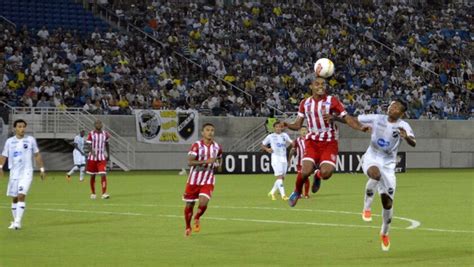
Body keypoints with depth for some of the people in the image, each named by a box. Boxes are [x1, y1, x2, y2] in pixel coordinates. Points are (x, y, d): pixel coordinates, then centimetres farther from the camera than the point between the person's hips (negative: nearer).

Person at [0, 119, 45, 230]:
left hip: (27, 172, -3)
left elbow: (37, 155, 10)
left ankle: (18, 222, -20)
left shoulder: (31, 140, 2)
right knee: (14, 198, 8)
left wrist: (42, 169, 9)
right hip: (14, 173, 3)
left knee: (21, 196, -17)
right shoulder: (9, 141, 4)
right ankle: (15, 222, 19)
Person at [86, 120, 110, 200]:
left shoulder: (105, 134, 4)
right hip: (92, 158, -1)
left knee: (103, 175, -14)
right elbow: (89, 145, -10)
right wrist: (92, 152, -28)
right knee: (92, 176, 8)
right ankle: (93, 193, 23)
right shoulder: (91, 134, -4)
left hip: (102, 158, 1)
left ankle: (104, 193, -17)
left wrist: (108, 155, 20)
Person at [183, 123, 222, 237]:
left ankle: (197, 219, 13)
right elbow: (189, 162, -21)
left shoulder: (217, 147, 2)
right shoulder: (197, 145, -10)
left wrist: (217, 165, 0)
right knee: (189, 205, 7)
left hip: (208, 181, 1)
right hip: (194, 180, -1)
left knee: (203, 203, -20)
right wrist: (206, 161, -28)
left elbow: (219, 160, 23)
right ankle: (188, 227, 32)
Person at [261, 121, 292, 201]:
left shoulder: (284, 135, 12)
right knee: (279, 177, -15)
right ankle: (283, 195, -20)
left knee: (282, 178, 7)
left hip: (284, 159, 5)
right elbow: (262, 145, 10)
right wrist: (267, 149, -10)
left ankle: (272, 192, 24)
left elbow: (291, 142, 8)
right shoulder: (270, 136, 3)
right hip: (276, 158, -5)